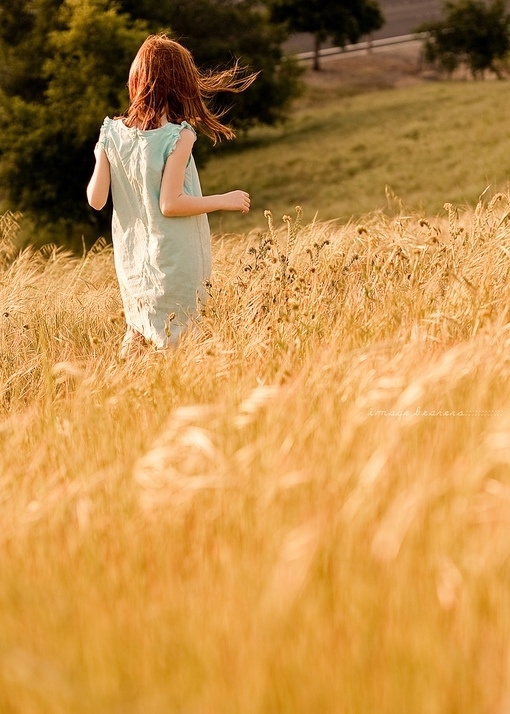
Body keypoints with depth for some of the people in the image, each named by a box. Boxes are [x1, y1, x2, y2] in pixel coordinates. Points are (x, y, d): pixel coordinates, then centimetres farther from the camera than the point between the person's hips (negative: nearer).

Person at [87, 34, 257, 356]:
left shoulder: (113, 133, -2)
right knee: (172, 344, 2)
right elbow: (170, 204, -19)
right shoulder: (177, 136, -16)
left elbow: (96, 199, -2)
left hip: (132, 260, 5)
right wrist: (225, 201, -7)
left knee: (137, 330, 23)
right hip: (172, 263, -5)